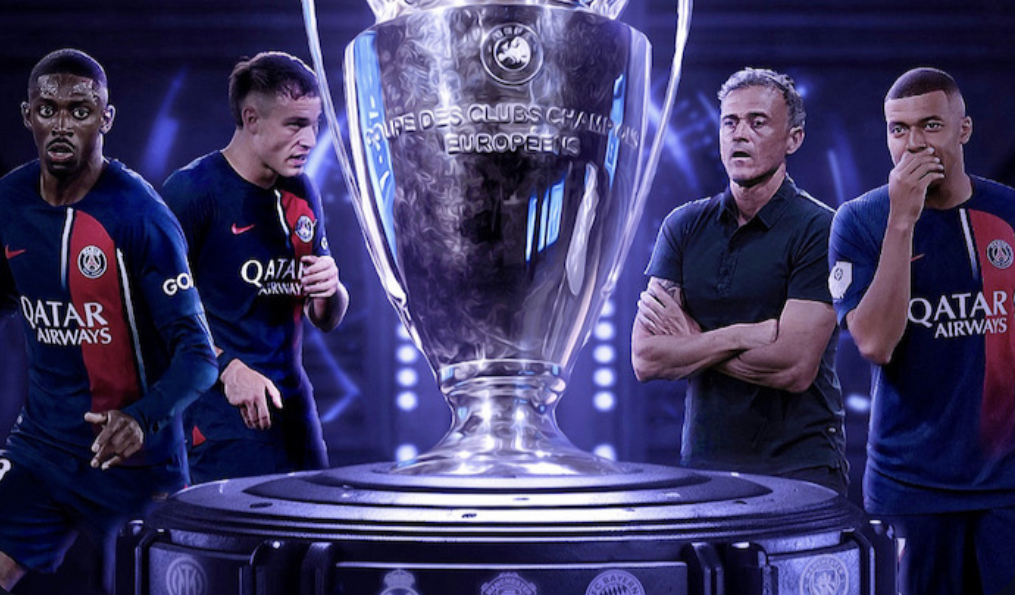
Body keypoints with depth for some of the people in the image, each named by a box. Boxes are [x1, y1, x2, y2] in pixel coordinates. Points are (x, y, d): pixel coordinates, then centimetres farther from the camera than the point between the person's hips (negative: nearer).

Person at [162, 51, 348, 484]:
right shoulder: (193, 189, -8)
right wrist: (228, 367, -21)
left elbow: (326, 320, 20)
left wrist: (330, 289, -3)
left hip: (294, 413, 7)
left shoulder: (301, 194, 14)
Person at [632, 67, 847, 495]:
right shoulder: (685, 226, 7)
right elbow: (645, 359, -1)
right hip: (703, 463, 4)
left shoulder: (819, 230, -7)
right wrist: (740, 336, -13)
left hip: (798, 464, -4)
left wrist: (690, 342, -5)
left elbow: (795, 367, -16)